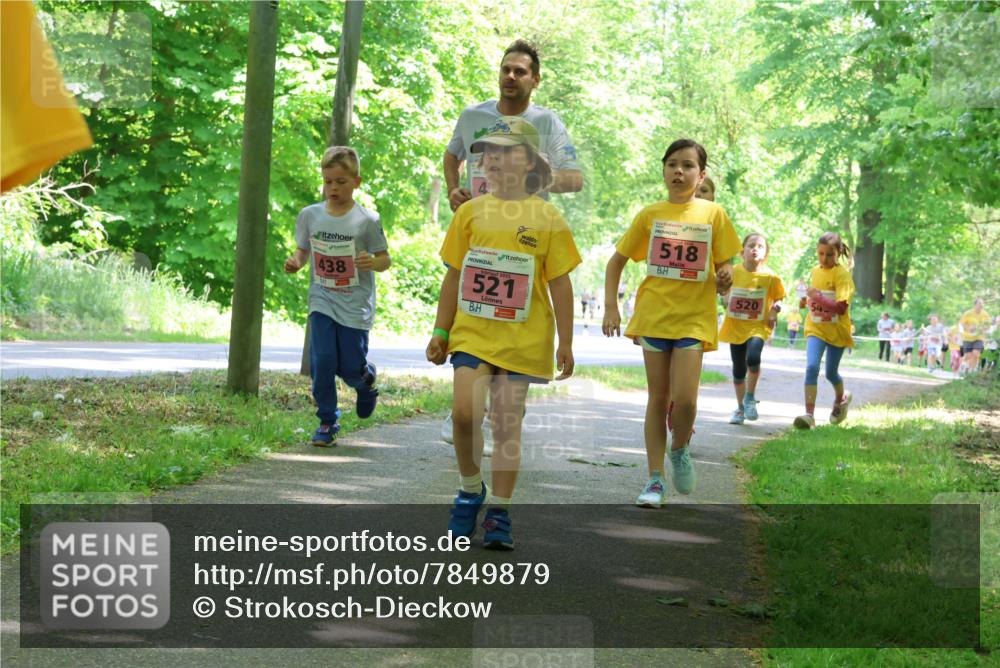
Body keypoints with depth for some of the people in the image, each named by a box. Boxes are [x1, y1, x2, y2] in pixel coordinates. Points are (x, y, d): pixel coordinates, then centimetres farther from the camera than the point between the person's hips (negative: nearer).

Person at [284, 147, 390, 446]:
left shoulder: (367, 220, -7)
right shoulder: (310, 215, 1)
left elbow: (385, 259, -2)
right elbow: (303, 250, 14)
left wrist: (373, 262, -24)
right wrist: (295, 262, -8)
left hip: (355, 306, -2)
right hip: (322, 302, 2)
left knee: (351, 368, 0)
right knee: (322, 362, -8)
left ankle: (366, 378, 38)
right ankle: (327, 422, 7)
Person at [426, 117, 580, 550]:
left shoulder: (546, 218, -2)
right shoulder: (470, 213, 5)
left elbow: (560, 284, 0)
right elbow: (454, 276, 10)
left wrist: (566, 343, -1)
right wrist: (440, 331, 9)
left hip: (522, 339, -1)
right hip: (472, 333, 1)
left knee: (507, 425, 3)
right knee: (465, 411, -15)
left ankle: (498, 513, 14)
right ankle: (470, 489, 9)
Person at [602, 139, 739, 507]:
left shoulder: (713, 214, 2)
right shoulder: (651, 215, 5)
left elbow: (724, 267, 6)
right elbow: (617, 260, 11)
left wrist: (725, 279, -18)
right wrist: (610, 307, 2)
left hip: (694, 318, -1)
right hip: (654, 315, 1)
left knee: (684, 399, -13)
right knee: (658, 397, 4)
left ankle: (680, 449, 18)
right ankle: (655, 479, 10)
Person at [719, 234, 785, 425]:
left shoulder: (770, 277, -6)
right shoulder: (734, 272, -2)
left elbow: (777, 299, 6)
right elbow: (725, 295, 12)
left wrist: (775, 310, -13)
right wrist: (726, 300, -10)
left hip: (758, 326, -2)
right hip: (735, 326, 3)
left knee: (753, 357, -27)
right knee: (738, 369, 9)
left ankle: (750, 397, -4)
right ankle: (740, 407, 28)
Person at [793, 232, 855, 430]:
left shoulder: (842, 274, -14)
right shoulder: (815, 271, 5)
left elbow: (841, 307, -22)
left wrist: (818, 298, -32)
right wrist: (807, 301, 2)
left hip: (837, 330, -4)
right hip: (816, 328, 4)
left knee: (831, 373, 12)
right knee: (811, 367, -17)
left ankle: (841, 399, 45)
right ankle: (809, 414, -20)